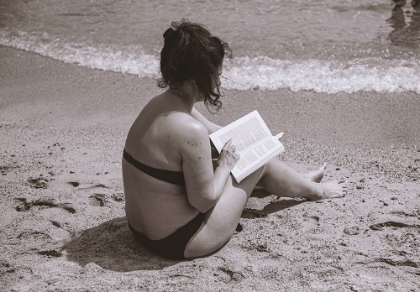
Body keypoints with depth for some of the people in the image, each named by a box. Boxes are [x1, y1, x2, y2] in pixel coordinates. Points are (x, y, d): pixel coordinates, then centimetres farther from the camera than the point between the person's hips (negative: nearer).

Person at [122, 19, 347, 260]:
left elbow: (215, 132, 15)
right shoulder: (190, 131, -31)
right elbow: (204, 199, -22)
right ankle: (314, 190, 37)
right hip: (182, 242, -8)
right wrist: (225, 164, -6)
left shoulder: (161, 104, -2)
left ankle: (302, 182, 49)